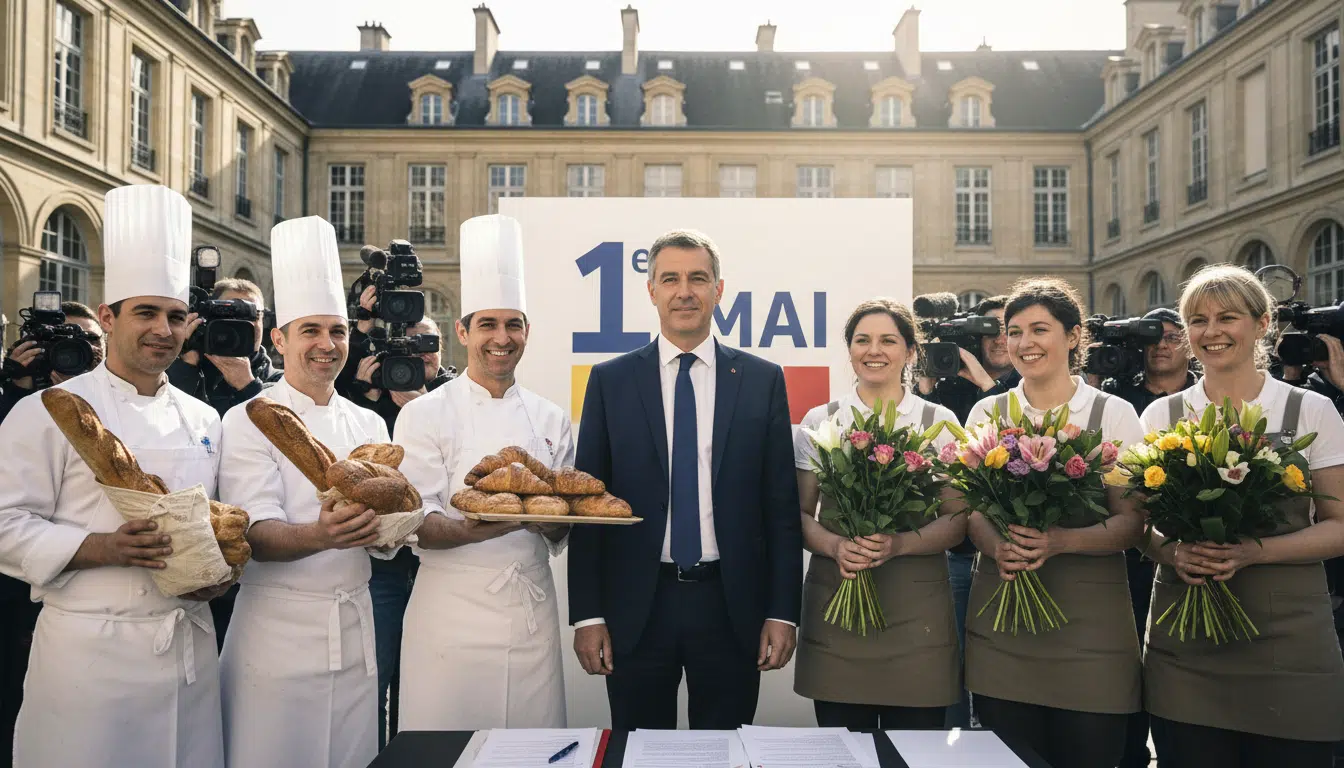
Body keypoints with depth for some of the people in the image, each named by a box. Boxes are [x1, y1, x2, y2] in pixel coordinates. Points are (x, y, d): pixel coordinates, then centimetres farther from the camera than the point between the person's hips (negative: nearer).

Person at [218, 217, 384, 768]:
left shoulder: (368, 424, 10)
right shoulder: (248, 422, -4)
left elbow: (389, 534, 8)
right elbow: (257, 535, -15)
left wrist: (375, 521, -14)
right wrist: (320, 536, -34)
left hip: (355, 628, 4)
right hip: (278, 626, -4)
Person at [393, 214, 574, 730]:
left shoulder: (551, 421, 9)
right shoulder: (425, 415, -2)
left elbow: (561, 531, 11)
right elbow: (417, 526, -7)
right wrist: (471, 530, -26)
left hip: (533, 610, 3)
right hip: (452, 607, -3)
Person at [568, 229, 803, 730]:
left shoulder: (763, 381, 3)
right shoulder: (610, 381, 2)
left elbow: (782, 504, 2)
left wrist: (782, 612, -1)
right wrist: (587, 615, -3)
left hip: (732, 607, 0)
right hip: (636, 608, 0)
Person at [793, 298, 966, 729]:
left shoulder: (939, 422, 6)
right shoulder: (819, 421, 7)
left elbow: (957, 520, 2)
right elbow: (799, 513, 6)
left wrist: (899, 544, -16)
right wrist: (835, 545, -14)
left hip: (916, 608, 0)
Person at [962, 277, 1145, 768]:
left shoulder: (1113, 413, 1)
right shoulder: (986, 412, 7)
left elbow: (1131, 521, -3)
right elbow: (970, 508, 6)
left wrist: (1061, 541, -22)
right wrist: (997, 546, -16)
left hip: (1089, 626, -1)